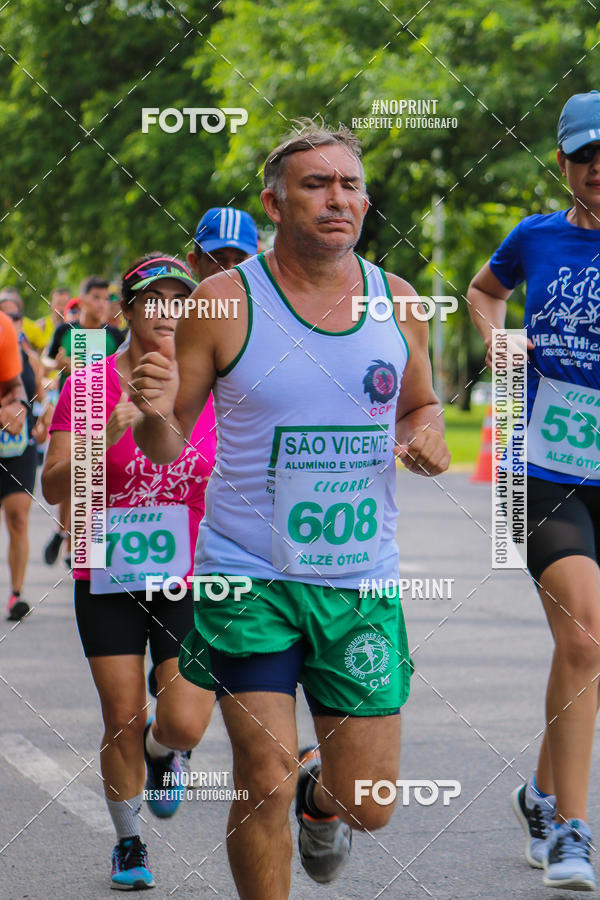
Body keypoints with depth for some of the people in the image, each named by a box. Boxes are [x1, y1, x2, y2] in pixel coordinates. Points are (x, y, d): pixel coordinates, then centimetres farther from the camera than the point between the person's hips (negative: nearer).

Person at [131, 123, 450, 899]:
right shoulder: (224, 301, -7)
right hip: (248, 576, -3)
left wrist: (428, 440, -3)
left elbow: (421, 406, 21)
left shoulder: (398, 303, 4)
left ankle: (320, 792, 43)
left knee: (367, 808, 6)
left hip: (362, 581, 3)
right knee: (264, 785, -10)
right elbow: (167, 447, -1)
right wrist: (155, 416, -24)